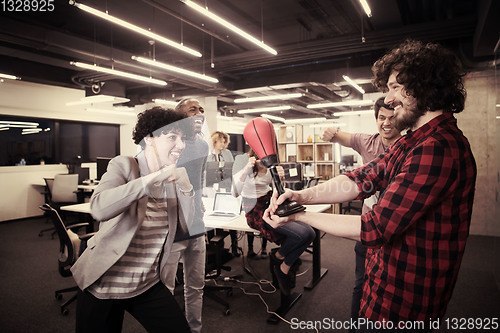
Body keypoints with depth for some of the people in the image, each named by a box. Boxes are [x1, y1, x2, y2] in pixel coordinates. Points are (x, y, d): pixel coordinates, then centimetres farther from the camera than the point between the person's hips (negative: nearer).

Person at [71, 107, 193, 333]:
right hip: (103, 284, -4)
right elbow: (99, 208, -33)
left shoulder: (170, 177, 1)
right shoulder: (124, 165, -14)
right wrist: (153, 178, -34)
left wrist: (186, 188, -15)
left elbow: (187, 225, 0)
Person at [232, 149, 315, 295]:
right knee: (301, 234, -22)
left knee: (310, 233, -11)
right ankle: (278, 255, 9)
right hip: (256, 211, -7)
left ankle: (284, 268, 8)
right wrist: (246, 170, -38)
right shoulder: (244, 164, -12)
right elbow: (235, 192, -25)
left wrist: (279, 178, -19)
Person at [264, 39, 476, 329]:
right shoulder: (411, 142, 8)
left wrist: (299, 216, -20)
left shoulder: (437, 149, -27)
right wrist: (302, 195, -17)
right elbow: (362, 180, -2)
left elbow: (375, 229, -28)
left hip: (403, 304, -8)